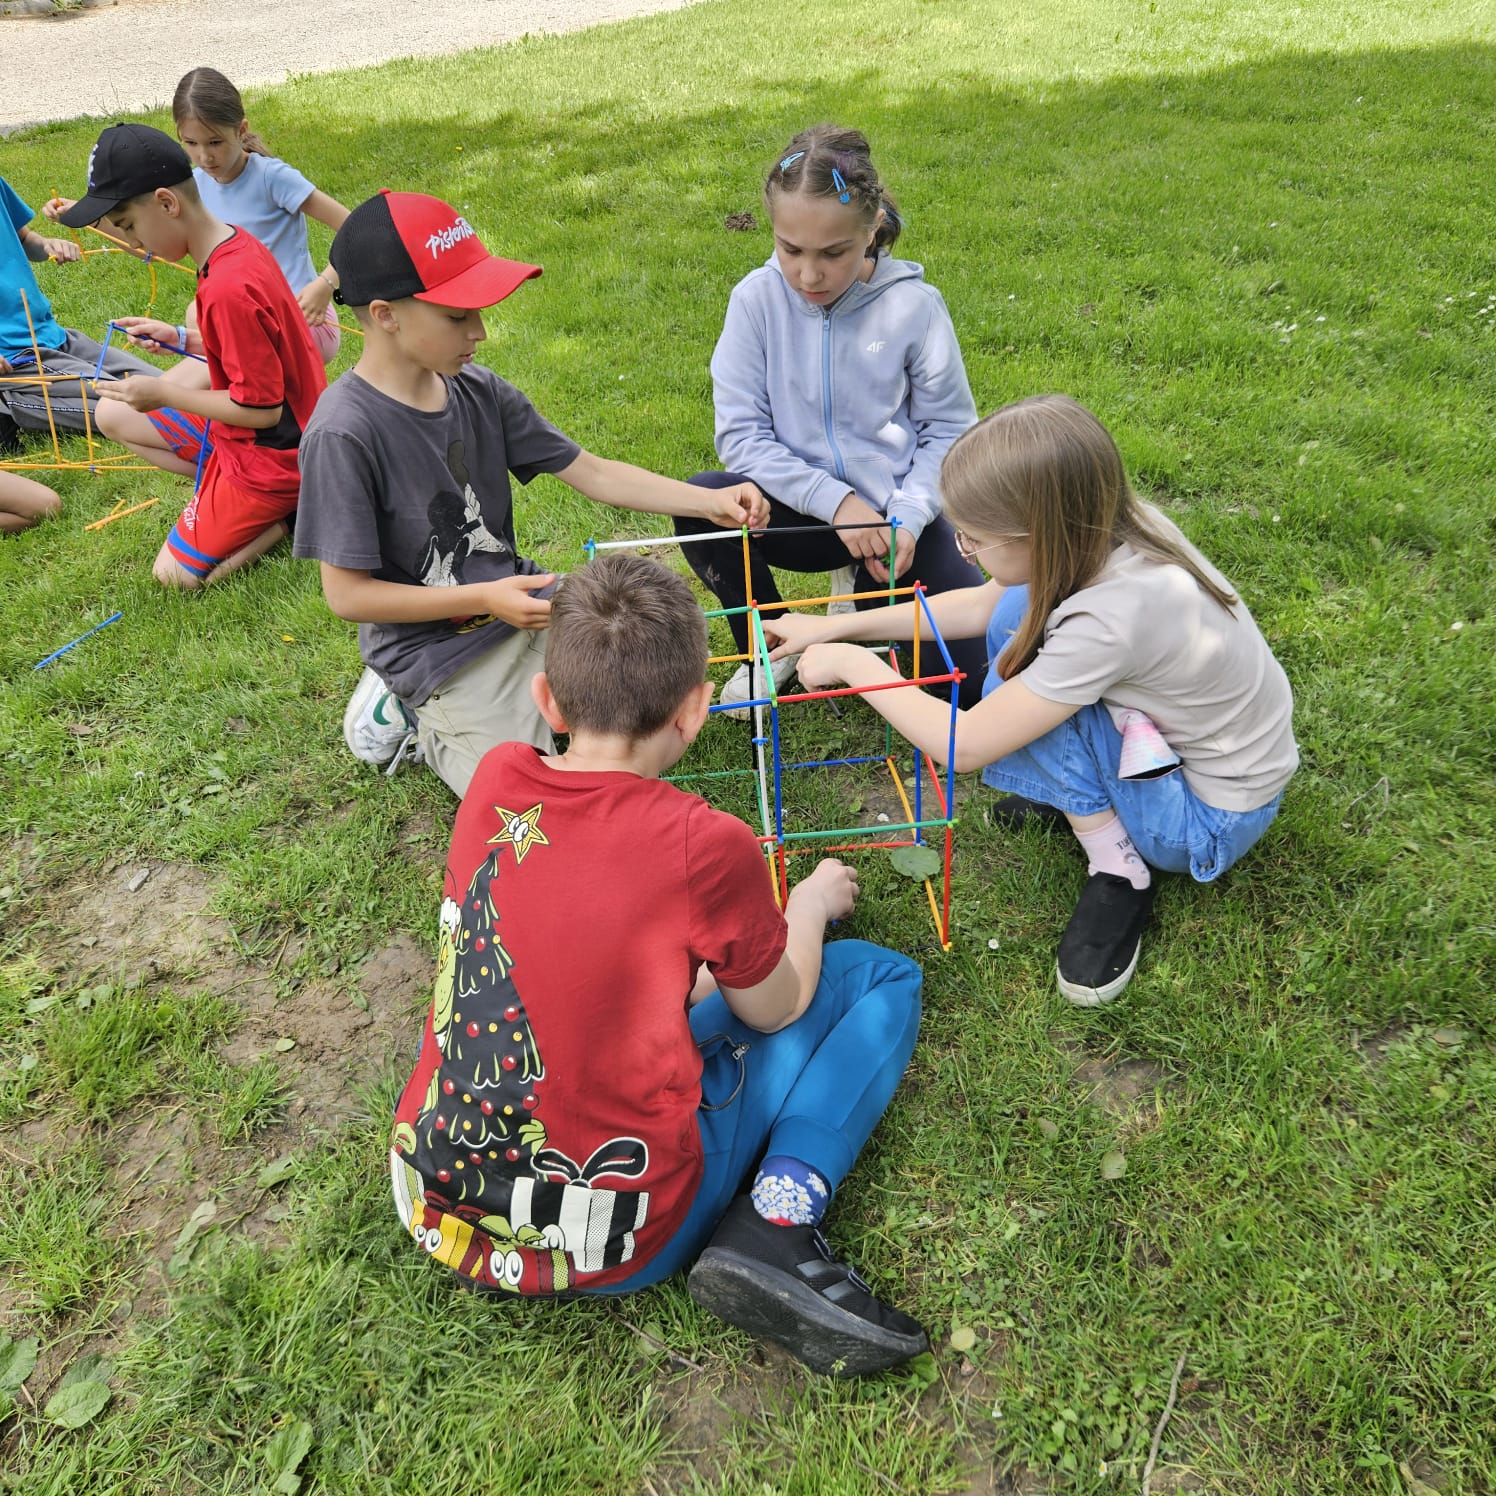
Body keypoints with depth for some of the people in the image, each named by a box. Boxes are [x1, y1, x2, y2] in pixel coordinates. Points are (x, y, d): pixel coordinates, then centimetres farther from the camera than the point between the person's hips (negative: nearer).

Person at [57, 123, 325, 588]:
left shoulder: (227, 290, -30)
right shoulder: (239, 243, 0)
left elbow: (261, 409, -25)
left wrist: (163, 393, -15)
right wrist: (179, 338, 5)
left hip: (271, 455, -9)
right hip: (296, 430, 10)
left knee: (175, 572, -4)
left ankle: (292, 513, 0)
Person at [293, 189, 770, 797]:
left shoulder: (478, 390, -3)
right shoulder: (343, 433, -22)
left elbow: (592, 473, 0)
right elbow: (348, 594, -18)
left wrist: (711, 502, -10)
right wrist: (485, 598, -24)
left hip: (524, 603, 7)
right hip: (437, 648, -6)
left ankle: (522, 696, 17)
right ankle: (413, 712, 9)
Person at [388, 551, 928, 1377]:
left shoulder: (493, 781, -2)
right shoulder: (707, 846, -18)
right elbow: (776, 1010, 2)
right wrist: (811, 902, 21)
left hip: (431, 1209, 6)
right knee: (880, 976, 6)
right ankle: (774, 1225, -8)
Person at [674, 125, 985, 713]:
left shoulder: (914, 306, -10)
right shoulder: (757, 298, -9)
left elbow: (947, 429, -2)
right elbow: (740, 432, -11)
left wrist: (909, 519, -18)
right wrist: (834, 500, -20)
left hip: (896, 512, 0)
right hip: (802, 511, 1)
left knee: (985, 673, -16)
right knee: (697, 507, -30)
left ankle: (870, 590, 16)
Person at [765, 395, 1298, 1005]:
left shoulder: (1110, 617, -36)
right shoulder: (1112, 528, -13)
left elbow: (961, 745, -28)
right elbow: (978, 606, 3)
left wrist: (852, 664, -16)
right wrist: (836, 626, 2)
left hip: (1212, 823, -7)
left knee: (1015, 683, -22)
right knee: (1015, 613, -3)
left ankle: (1117, 874, -8)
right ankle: (1066, 789, 10)